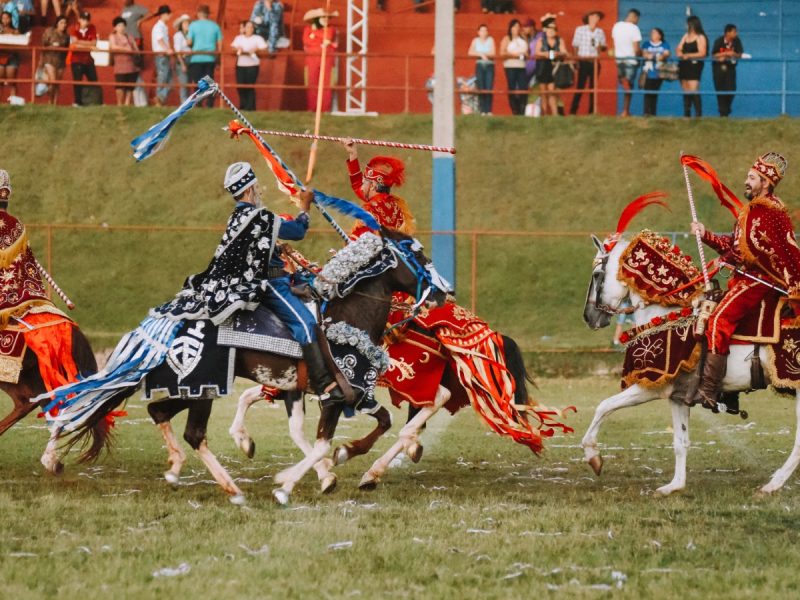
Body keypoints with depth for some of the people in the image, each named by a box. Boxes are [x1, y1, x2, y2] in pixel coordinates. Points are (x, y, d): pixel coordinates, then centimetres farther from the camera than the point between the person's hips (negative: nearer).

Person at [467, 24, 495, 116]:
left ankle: (489, 110, -6)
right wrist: (481, 54, -14)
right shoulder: (476, 40, 6)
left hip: (489, 66, 0)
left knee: (489, 88, -8)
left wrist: (479, 53, -11)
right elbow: (470, 52, -4)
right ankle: (482, 110, -3)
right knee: (481, 89, -5)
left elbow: (492, 53, -5)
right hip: (479, 65, 0)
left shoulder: (490, 40, 4)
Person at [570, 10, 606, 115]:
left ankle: (592, 111, 7)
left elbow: (604, 47, 12)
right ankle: (573, 111, -6)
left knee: (593, 87, 2)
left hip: (594, 62, 3)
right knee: (580, 86, -8)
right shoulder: (580, 30, 4)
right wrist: (576, 59, -4)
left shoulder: (600, 32, 10)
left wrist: (601, 47, -11)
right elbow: (575, 46, 5)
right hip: (583, 62, -3)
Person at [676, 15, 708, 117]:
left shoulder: (700, 38, -4)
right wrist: (679, 53, -7)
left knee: (693, 91, -15)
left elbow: (702, 53, -12)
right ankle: (686, 114, 9)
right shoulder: (686, 36, 18)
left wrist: (689, 55, -19)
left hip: (694, 66, -7)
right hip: (684, 66, 7)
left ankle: (698, 114, -15)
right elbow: (678, 50, 16)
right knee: (686, 91, 6)